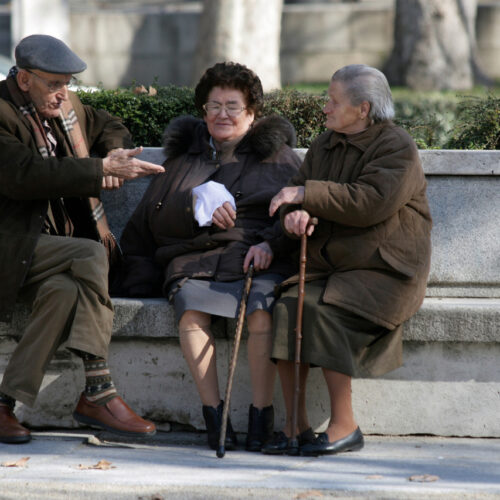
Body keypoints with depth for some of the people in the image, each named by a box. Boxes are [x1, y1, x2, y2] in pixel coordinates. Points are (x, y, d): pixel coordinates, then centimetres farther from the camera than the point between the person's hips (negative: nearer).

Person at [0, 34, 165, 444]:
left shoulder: (65, 105, 13)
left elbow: (110, 128, 30)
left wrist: (114, 159, 6)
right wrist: (101, 170, -25)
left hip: (59, 250, 7)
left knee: (66, 291, -27)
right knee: (90, 256, -29)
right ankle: (99, 392, -26)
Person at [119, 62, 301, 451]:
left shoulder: (276, 154, 20)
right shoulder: (184, 154, 26)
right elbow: (153, 216, 13)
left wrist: (270, 244, -13)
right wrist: (197, 206, -6)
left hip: (257, 260, -2)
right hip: (195, 261, 2)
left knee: (261, 312, -35)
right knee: (192, 310, -33)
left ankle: (261, 417, -31)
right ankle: (213, 415, -31)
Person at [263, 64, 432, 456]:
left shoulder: (397, 147, -8)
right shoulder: (325, 146, 15)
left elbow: (369, 203, -22)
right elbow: (297, 194, 12)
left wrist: (306, 194, -18)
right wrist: (295, 214, -13)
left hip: (384, 269, -6)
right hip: (327, 264, 6)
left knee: (322, 313, -29)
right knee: (288, 307, -22)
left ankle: (345, 426, -18)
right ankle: (296, 424, -17)